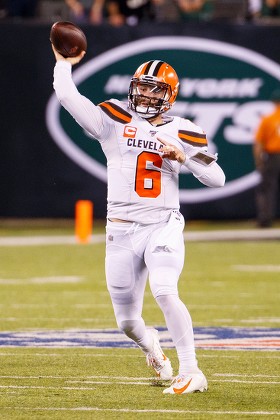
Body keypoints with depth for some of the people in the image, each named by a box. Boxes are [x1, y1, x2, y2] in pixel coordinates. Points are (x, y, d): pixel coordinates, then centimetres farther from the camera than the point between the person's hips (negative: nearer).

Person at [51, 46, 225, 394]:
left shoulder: (181, 132, 4)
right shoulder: (114, 121, 2)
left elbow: (217, 179, 1)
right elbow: (67, 95, -9)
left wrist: (183, 156, -11)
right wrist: (63, 63, 3)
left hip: (163, 226, -2)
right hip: (121, 231, 2)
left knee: (164, 291, -28)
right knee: (127, 322, 9)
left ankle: (191, 372, -23)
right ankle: (150, 345, 46)